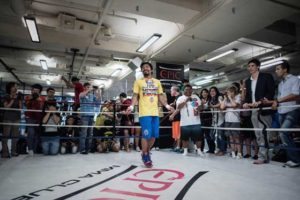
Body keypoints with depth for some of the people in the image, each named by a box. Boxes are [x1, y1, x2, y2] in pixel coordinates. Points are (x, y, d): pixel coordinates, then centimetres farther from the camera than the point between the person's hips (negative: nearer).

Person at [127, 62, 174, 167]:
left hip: (155, 112, 4)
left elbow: (160, 96, 16)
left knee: (154, 135, 7)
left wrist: (167, 106, 3)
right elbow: (135, 96, 1)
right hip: (144, 113, -4)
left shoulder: (157, 82, 16)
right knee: (146, 135, -5)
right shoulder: (138, 82, 6)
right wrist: (131, 106, -15)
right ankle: (145, 156, 15)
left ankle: (147, 152, 30)